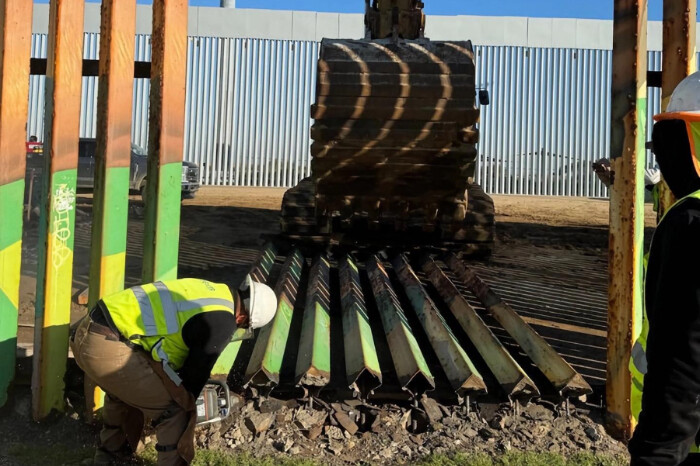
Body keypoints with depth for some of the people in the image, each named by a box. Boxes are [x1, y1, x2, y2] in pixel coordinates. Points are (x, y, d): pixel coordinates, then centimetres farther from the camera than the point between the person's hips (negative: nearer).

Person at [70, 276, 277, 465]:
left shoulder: (210, 290, 18)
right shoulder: (221, 323, -8)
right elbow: (197, 370, 3)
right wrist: (187, 405, 23)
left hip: (86, 332, 10)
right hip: (107, 348, -10)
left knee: (124, 389, 36)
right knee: (174, 407, 3)